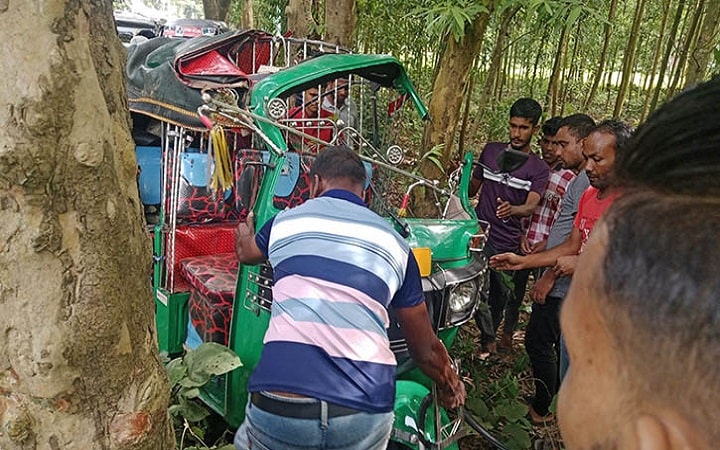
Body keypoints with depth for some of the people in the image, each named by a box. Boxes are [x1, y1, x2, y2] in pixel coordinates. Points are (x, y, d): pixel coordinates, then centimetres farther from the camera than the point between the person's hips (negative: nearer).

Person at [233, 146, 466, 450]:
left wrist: (244, 231, 61)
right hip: (366, 416, 2)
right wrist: (450, 386, 41)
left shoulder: (285, 221, 11)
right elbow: (425, 349, 20)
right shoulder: (395, 243, 12)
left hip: (280, 404, -1)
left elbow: (246, 254, 37)